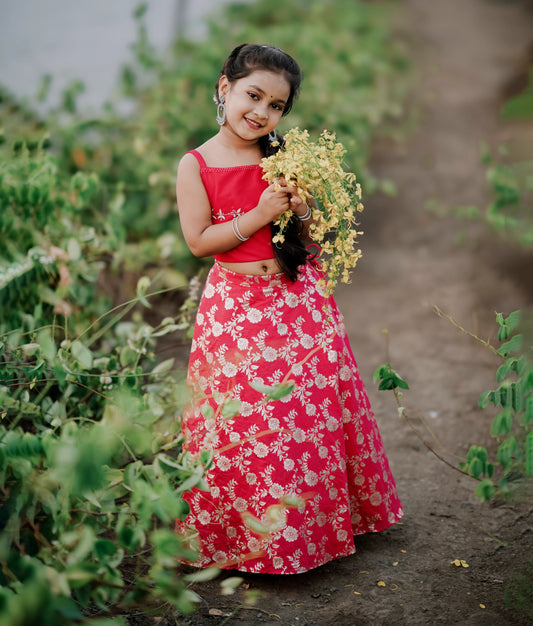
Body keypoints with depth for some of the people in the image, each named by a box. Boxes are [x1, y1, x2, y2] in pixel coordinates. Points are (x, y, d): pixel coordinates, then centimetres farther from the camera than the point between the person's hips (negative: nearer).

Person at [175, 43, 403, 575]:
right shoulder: (195, 165, -5)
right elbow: (198, 241, -10)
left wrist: (300, 213, -13)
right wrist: (260, 215, -17)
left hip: (299, 300, 3)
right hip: (236, 307, -3)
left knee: (314, 413, 8)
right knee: (244, 423, 1)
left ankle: (318, 519, 28)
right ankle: (245, 533, 20)